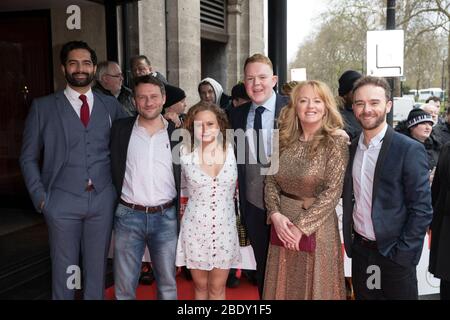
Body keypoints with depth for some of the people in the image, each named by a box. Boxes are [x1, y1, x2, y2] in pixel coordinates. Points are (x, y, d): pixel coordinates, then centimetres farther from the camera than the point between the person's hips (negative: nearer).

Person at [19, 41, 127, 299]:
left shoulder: (111, 105, 8)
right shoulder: (43, 106, 3)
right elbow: (29, 158, 4)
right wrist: (40, 197, -3)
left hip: (103, 200, 2)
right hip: (63, 201, -1)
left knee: (97, 267, 12)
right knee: (64, 269, 10)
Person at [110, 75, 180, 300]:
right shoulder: (120, 129, 2)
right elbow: (112, 169, 7)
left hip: (166, 217, 1)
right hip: (128, 216, 0)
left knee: (167, 284, 12)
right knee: (124, 286, 8)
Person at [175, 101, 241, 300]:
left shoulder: (233, 151, -5)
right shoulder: (185, 154, -8)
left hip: (225, 228, 1)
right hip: (195, 229, 0)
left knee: (217, 288, 13)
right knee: (200, 286, 15)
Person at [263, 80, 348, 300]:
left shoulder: (336, 144, -10)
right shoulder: (284, 141, 3)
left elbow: (332, 192, -16)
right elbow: (270, 181, 5)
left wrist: (301, 225, -17)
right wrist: (275, 214, -11)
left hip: (317, 227, -4)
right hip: (283, 226, 5)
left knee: (315, 286, 11)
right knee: (283, 286, 17)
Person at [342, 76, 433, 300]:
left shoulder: (410, 150, -13)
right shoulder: (351, 148, 3)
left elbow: (422, 210, -13)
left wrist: (401, 254, -14)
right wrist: (349, 239, 6)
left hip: (394, 255, -5)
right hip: (359, 251, 5)